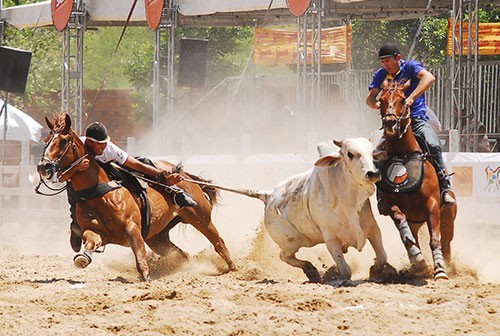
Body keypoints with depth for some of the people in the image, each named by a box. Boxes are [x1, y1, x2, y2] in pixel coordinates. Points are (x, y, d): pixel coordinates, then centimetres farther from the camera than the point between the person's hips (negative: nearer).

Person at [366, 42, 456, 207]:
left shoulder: (410, 66, -4)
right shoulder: (381, 75, 9)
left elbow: (429, 78, -23)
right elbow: (370, 98, 0)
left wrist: (411, 98, -36)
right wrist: (375, 103, -27)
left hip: (417, 119, -4)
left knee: (433, 146, -29)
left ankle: (445, 187, -23)